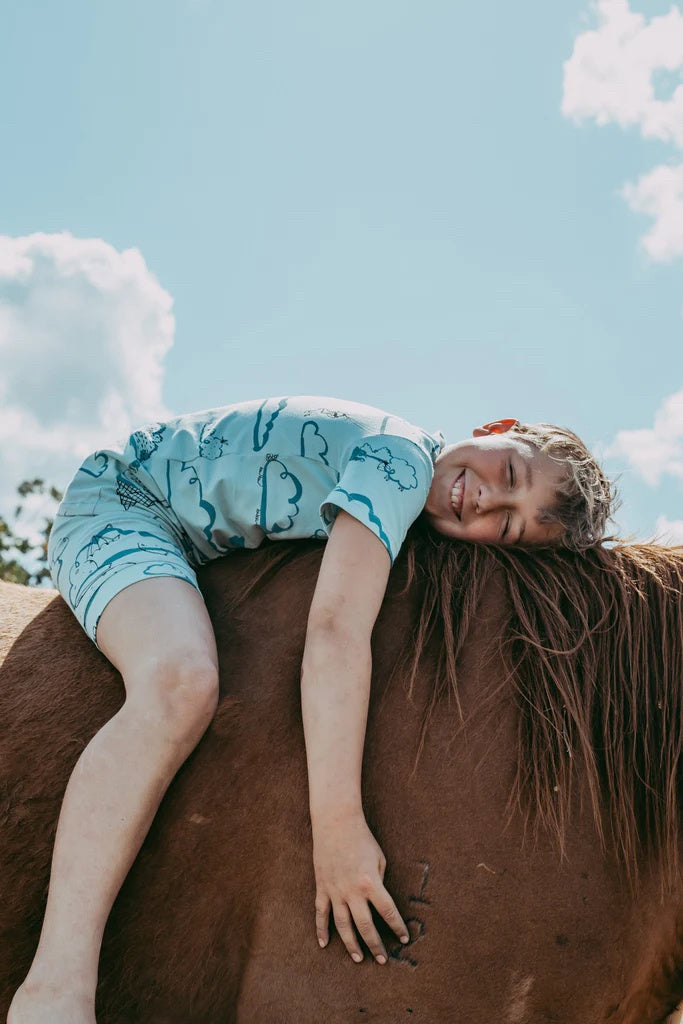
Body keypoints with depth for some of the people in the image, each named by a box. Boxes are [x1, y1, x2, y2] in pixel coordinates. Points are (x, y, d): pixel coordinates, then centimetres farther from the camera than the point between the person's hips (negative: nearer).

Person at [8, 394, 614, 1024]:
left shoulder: (417, 516, -1)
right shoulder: (401, 460, -27)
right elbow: (337, 628, -38)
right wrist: (338, 828, -40)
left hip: (192, 547, 9)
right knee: (181, 681, -35)